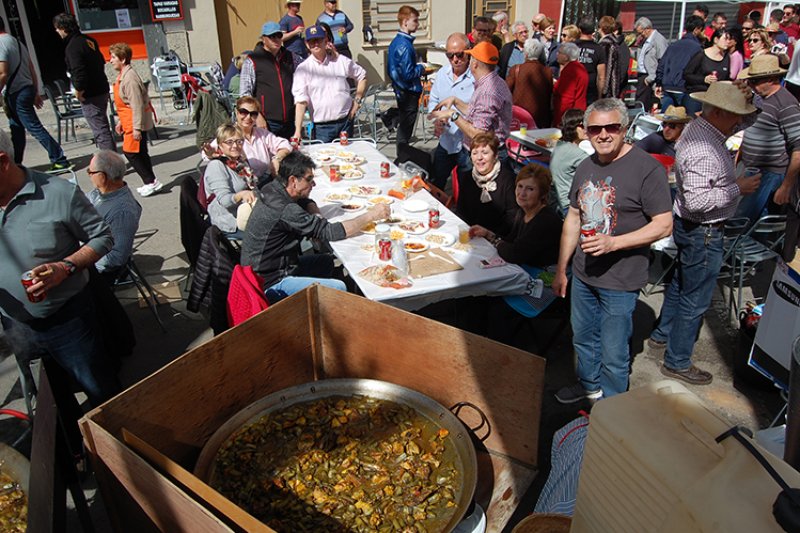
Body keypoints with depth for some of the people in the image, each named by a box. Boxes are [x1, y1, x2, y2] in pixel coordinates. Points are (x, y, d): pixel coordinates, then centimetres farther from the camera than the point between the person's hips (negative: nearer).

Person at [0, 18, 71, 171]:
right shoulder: (17, 42, 15)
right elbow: (32, 70, 16)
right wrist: (36, 93, 20)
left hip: (15, 94, -9)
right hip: (27, 89, 9)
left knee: (35, 127, -7)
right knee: (16, 129, 15)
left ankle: (59, 160, -7)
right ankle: (15, 164, 23)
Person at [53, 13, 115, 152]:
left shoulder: (72, 47, -16)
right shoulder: (88, 40, 11)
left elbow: (79, 73, -23)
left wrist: (79, 92, -10)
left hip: (90, 95, -9)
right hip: (101, 89, 9)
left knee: (100, 131, -6)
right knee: (102, 128, 18)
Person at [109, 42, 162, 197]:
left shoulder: (129, 77, -19)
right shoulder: (122, 75, 13)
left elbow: (137, 104, -23)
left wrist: (136, 128, -24)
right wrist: (121, 121, 25)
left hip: (136, 122, -10)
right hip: (130, 121, 10)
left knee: (130, 152, -6)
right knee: (140, 152, 12)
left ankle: (151, 182, -2)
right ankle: (151, 182, 19)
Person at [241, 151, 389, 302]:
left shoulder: (273, 189, 1)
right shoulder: (284, 210, -27)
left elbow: (305, 202, 19)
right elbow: (330, 232, -25)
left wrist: (314, 211, -5)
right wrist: (371, 216, -18)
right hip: (269, 284, -10)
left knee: (327, 260, 18)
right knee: (339, 289, -19)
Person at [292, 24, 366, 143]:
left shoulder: (341, 61, 4)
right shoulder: (303, 69, -3)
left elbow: (362, 76, 19)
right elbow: (300, 101, -11)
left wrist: (357, 101, 7)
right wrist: (298, 131, -20)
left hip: (346, 121, 2)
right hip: (321, 127, -2)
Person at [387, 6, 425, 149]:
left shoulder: (396, 41, 8)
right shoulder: (405, 45, -21)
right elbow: (408, 74, -24)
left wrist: (418, 67, 12)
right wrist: (421, 68, -7)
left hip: (400, 90, 9)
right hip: (409, 92, -9)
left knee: (403, 125, 17)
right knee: (405, 128, 1)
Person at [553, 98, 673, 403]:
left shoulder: (646, 168, -15)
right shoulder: (586, 167, 6)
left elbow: (664, 225, -16)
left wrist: (613, 243, -27)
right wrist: (561, 270, 15)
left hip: (620, 281, -7)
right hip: (583, 274, 7)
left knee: (613, 354, 4)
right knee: (583, 338, 23)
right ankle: (589, 385, 48)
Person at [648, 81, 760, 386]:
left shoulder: (697, 130, 4)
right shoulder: (705, 150, -29)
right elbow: (697, 200, -34)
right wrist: (737, 188, -24)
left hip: (689, 226, 10)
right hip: (703, 233, -10)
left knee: (681, 284, 25)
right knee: (695, 300, 4)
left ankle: (662, 335, 44)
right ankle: (677, 363, 18)